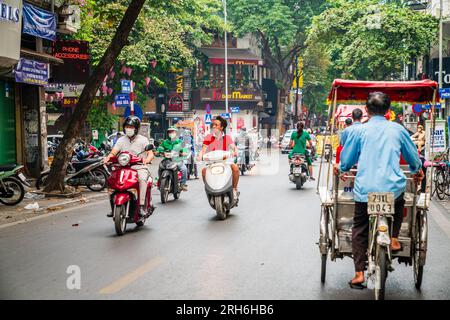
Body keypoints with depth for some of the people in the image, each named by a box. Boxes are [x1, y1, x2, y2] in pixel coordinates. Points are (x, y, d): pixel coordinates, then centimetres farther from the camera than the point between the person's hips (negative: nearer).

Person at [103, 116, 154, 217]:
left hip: (140, 167, -3)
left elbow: (151, 154, -11)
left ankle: (141, 206, -35)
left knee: (142, 178, -36)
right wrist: (108, 157, -23)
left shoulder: (143, 139, 1)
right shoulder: (121, 140, 12)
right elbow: (113, 152, 1)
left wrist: (147, 159, -35)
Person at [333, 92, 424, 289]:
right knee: (399, 202, 36)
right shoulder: (398, 130, 7)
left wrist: (339, 168, 32)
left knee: (359, 229, 12)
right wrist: (417, 171, 41)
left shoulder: (359, 130, 2)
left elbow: (346, 161, 9)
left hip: (365, 189, -1)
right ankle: (394, 238, 24)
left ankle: (359, 273, 5)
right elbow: (414, 157, 20)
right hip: (393, 188, 1)